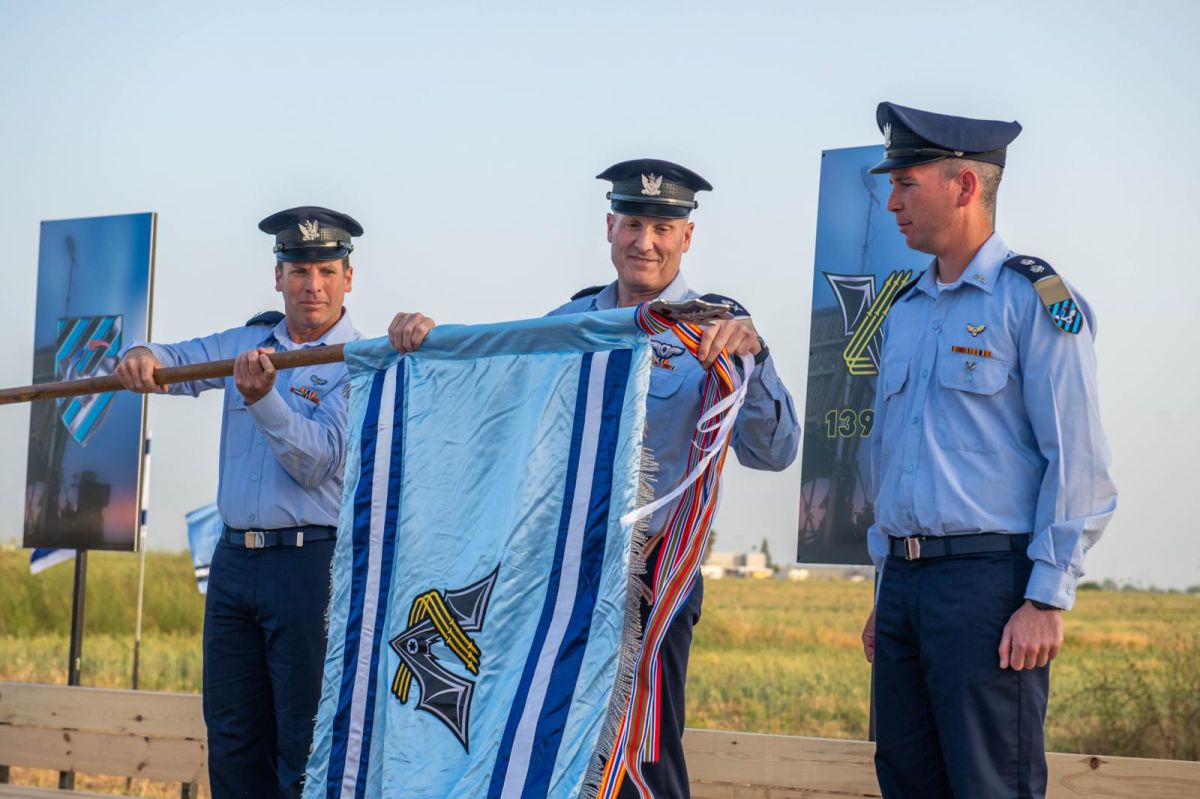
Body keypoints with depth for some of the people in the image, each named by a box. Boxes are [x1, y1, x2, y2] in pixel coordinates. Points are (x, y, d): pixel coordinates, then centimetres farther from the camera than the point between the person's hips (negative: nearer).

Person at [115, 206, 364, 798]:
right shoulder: (247, 343, 14)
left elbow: (316, 462, -15)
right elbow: (177, 362, 9)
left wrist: (263, 398, -28)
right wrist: (142, 358, -14)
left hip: (309, 563, -6)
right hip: (234, 557, 6)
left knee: (304, 741, -6)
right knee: (231, 737, 8)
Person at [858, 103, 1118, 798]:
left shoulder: (1036, 300, -6)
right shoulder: (905, 311, 17)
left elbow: (1078, 466, -11)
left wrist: (1047, 599, -16)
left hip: (990, 582, -7)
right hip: (906, 582, 8)